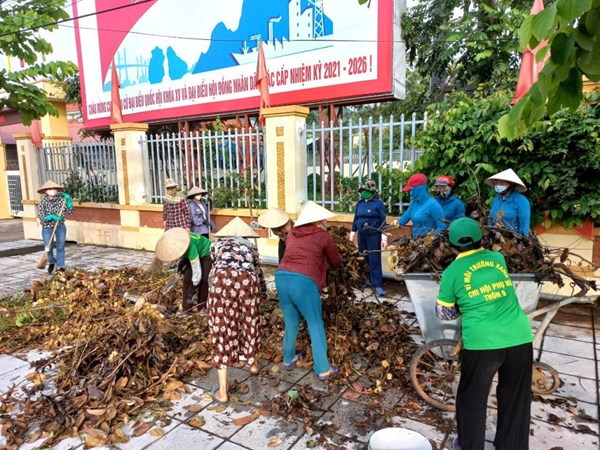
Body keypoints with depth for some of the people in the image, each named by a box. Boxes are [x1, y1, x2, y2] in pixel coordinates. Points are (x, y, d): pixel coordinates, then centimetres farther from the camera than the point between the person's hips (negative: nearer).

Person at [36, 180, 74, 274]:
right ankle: (51, 262, 29)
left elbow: (70, 211, -5)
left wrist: (68, 200, -15)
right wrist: (52, 217, -28)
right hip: (47, 228, -1)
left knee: (60, 247, 4)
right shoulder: (43, 203, -9)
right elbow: (41, 217, -13)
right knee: (48, 247, -1)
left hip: (60, 227, 1)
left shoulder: (61, 200, -4)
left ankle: (60, 266, 14)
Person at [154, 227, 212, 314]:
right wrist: (182, 261, -12)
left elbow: (197, 273, -36)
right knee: (187, 278, -5)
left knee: (203, 280, -15)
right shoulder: (174, 244, -24)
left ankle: (202, 307, 1)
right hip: (193, 255, 6)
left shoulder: (191, 248, -43)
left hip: (206, 254, -6)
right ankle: (186, 307, 5)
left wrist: (193, 290, -27)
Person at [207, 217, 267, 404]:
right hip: (247, 279, 1)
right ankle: (252, 362, 49)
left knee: (222, 328, 6)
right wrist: (263, 296, 60)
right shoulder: (250, 246, 34)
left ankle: (222, 392, 10)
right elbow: (258, 273, 43)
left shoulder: (216, 244, 33)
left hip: (222, 279, -1)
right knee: (250, 321, 25)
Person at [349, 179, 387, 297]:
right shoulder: (359, 203, 9)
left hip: (374, 235, -5)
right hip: (361, 235, 5)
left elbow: (383, 221, -8)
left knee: (374, 260, -6)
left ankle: (378, 286, -3)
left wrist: (384, 238, -13)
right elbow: (356, 219, 15)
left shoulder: (378, 203, -7)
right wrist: (352, 235, 14)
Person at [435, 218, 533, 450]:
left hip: (482, 343, -3)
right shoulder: (498, 257, 8)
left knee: (473, 399, 17)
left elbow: (444, 313, 7)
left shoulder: (452, 272, -2)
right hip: (520, 339, 4)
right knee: (515, 400, 21)